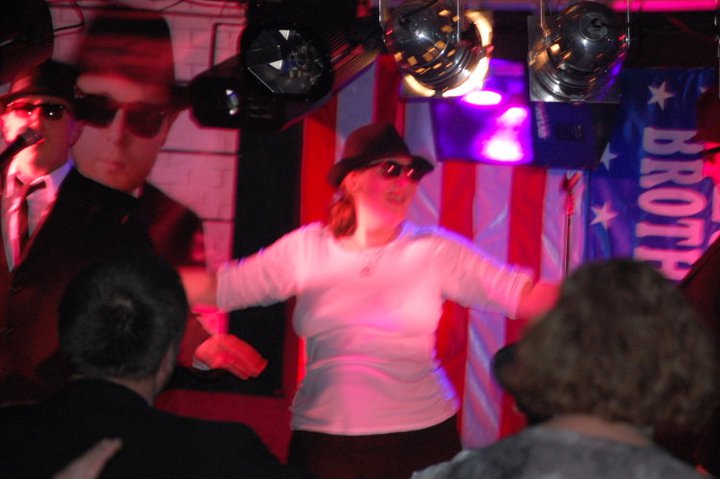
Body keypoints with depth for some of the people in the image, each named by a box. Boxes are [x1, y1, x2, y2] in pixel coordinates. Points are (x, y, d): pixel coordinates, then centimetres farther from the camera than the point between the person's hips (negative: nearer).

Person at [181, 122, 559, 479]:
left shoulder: (436, 251, -1)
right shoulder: (305, 248, 3)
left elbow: (524, 296, -6)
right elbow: (216, 288, 5)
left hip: (421, 434, 0)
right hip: (323, 439, 1)